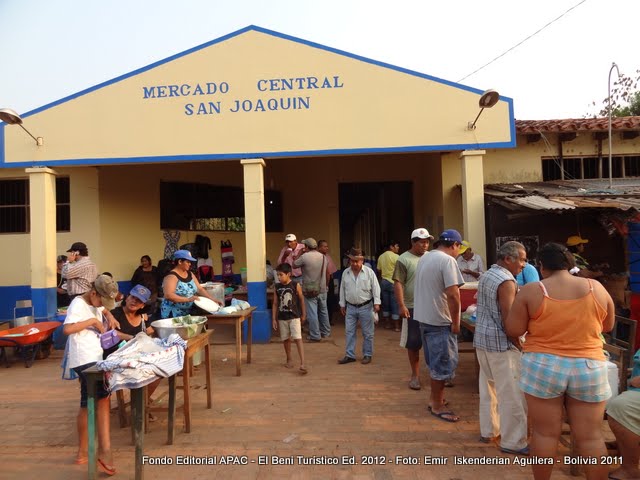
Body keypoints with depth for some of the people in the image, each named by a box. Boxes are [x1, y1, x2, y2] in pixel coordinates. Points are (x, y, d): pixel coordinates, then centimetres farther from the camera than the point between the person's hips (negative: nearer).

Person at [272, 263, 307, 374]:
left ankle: (303, 364, -13)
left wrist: (303, 314, 9)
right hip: (282, 318, 4)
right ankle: (289, 360, 32)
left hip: (294, 317, -4)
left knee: (298, 339, -11)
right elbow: (275, 304, 4)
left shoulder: (296, 285, -10)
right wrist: (274, 319, 2)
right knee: (286, 339, 14)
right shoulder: (277, 287, -1)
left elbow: (301, 299, 2)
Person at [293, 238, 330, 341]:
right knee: (323, 311, 18)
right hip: (322, 289, 6)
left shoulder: (304, 257, -15)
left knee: (312, 313, 2)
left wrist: (298, 254, 10)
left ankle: (315, 336, 7)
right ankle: (325, 332, 29)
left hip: (310, 290, -6)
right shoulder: (323, 256, 4)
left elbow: (294, 265, 0)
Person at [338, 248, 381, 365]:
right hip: (350, 307, 3)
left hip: (366, 307, -3)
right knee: (349, 332, 7)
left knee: (367, 333, 6)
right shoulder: (345, 273, 3)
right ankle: (350, 355, 17)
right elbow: (342, 290, 10)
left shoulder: (369, 272, -6)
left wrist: (376, 302, -13)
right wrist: (342, 304, 10)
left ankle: (367, 355, 20)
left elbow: (375, 288, -6)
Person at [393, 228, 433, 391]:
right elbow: (398, 283, -10)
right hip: (412, 308, -4)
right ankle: (415, 375, 21)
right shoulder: (404, 259, -7)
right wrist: (401, 305, -16)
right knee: (413, 344, 7)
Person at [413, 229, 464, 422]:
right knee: (444, 363, 4)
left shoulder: (424, 258, 11)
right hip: (439, 320, -9)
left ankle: (436, 398, 33)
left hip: (424, 316, 9)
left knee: (435, 362, 21)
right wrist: (456, 322, -13)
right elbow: (452, 294, -24)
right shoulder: (448, 261, -17)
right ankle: (437, 406, 14)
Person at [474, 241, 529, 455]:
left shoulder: (486, 275, 11)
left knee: (488, 387, 19)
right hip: (500, 343, -9)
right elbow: (508, 320, -21)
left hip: (481, 339, 10)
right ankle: (512, 442, 11)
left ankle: (488, 430, 31)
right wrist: (519, 345, -10)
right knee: (512, 393, 2)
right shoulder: (507, 281, -17)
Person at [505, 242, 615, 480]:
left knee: (545, 433, 10)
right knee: (591, 437, 13)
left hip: (543, 368, -2)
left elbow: (513, 330, -7)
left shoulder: (531, 291, -10)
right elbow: (607, 326, 14)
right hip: (589, 369, 2)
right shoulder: (597, 288, 0)